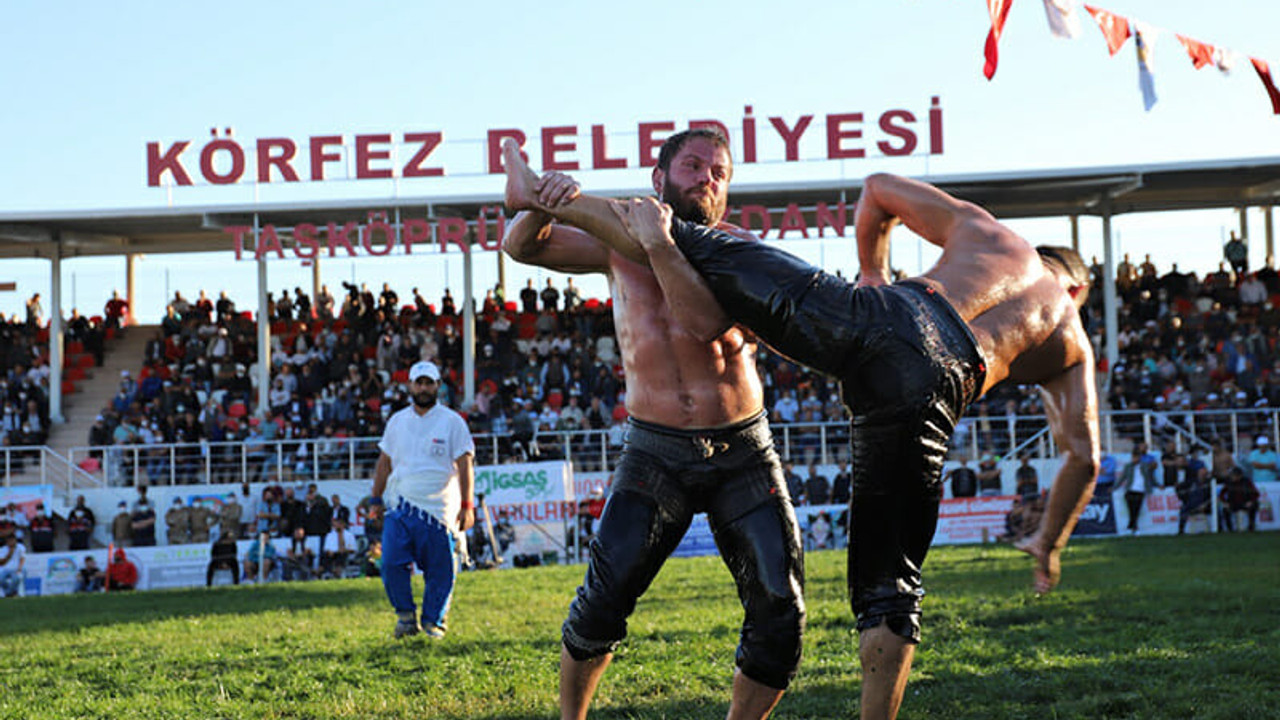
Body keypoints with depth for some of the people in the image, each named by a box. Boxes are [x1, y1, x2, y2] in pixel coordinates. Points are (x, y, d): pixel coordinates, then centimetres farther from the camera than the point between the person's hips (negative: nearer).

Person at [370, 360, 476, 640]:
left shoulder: (452, 422, 0)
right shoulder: (397, 421, 12)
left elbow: (464, 466, -3)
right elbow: (384, 463, 19)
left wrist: (467, 506, -10)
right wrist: (375, 499, 14)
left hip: (438, 510, -3)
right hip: (400, 509, 3)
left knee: (440, 570, 1)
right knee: (391, 564, -8)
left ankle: (433, 621, 16)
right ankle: (406, 616, 8)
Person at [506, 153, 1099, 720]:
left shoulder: (985, 229, 35)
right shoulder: (1073, 341, 32)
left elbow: (878, 190, 36)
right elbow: (1083, 458, 22)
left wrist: (873, 278, 48)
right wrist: (1049, 545, 35)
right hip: (934, 390, 1)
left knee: (698, 251, 9)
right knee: (889, 583, 9)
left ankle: (541, 196, 11)